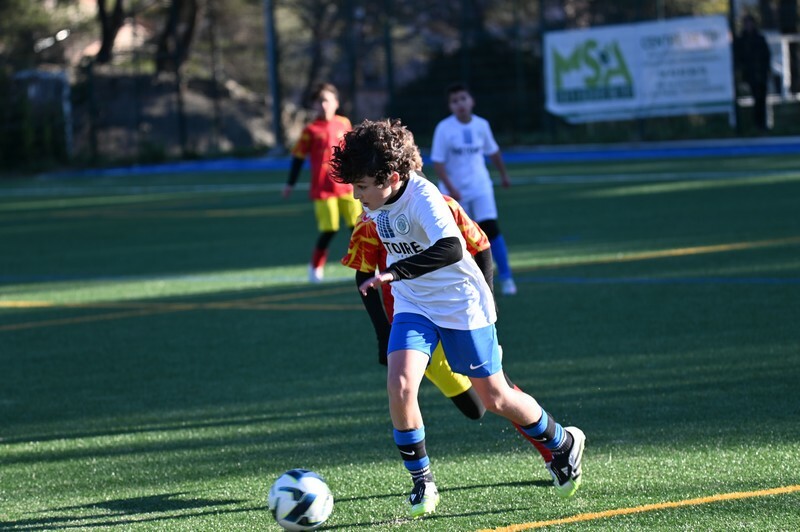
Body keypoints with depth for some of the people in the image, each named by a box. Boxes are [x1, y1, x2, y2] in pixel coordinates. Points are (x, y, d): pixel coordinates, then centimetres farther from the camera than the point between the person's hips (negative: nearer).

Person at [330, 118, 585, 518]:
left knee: (494, 398, 7)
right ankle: (422, 482, -2)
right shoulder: (374, 203, -6)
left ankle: (563, 444, 34)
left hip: (463, 305, -5)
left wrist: (394, 273, -52)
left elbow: (451, 249, -45)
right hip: (413, 306, 6)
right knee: (399, 385, -18)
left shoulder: (422, 197, -29)